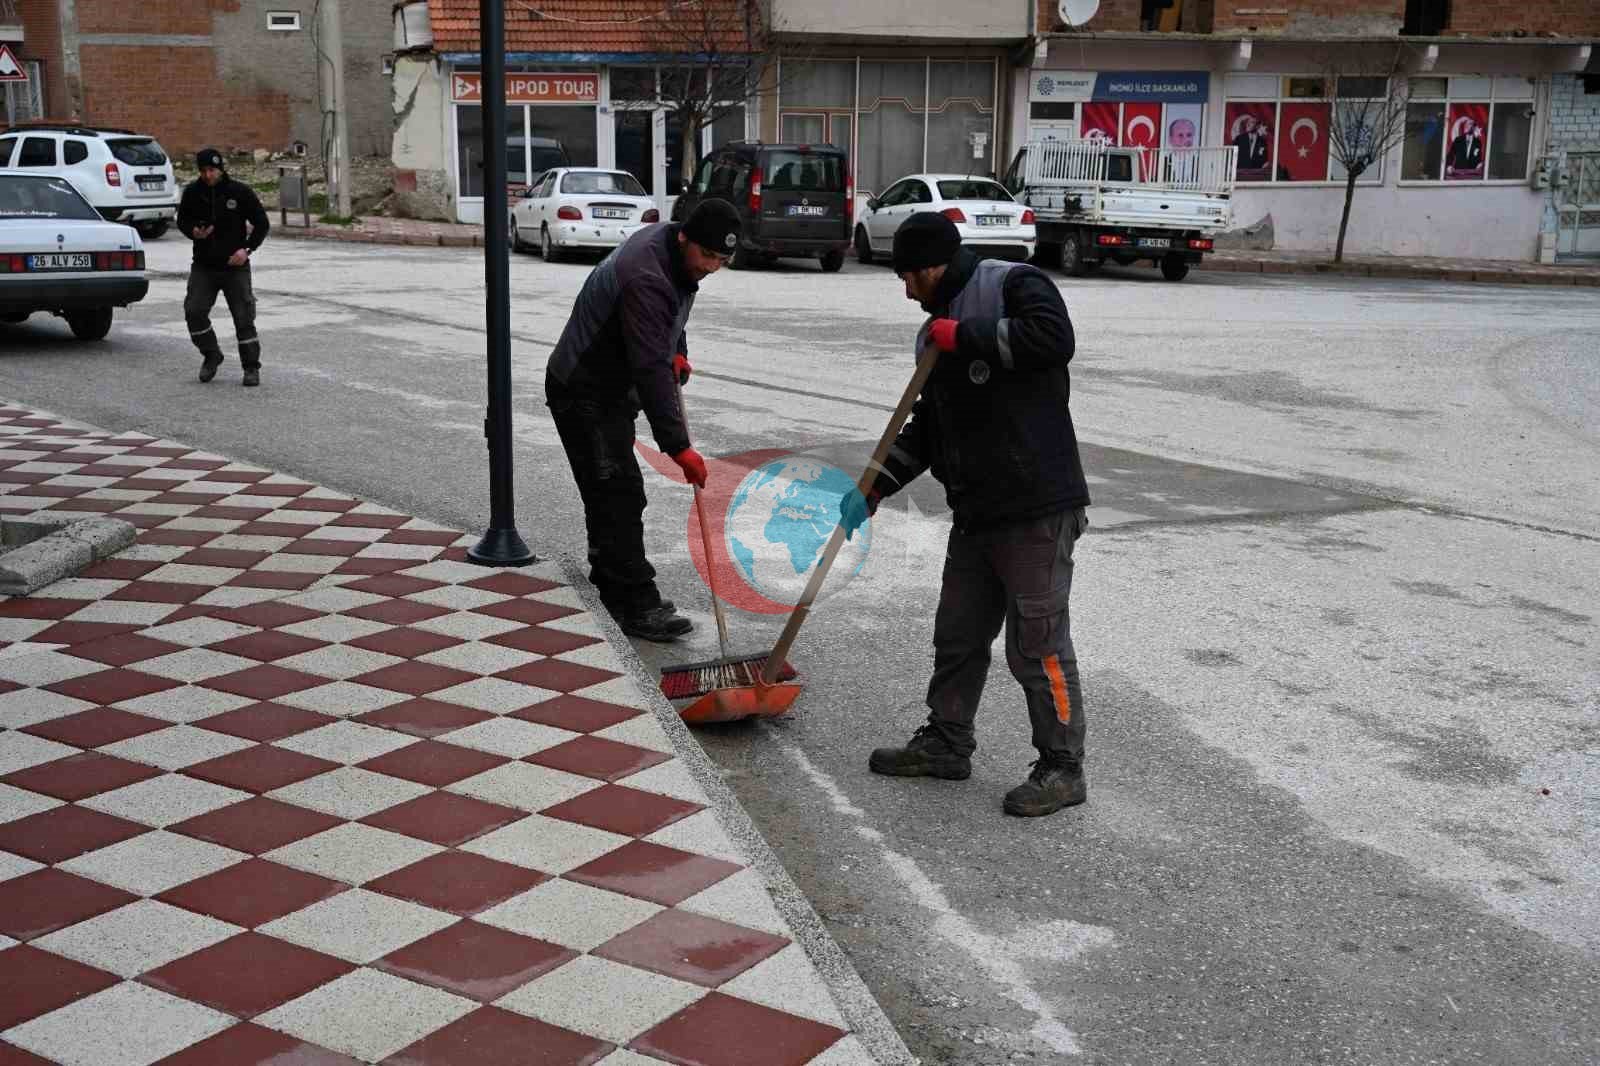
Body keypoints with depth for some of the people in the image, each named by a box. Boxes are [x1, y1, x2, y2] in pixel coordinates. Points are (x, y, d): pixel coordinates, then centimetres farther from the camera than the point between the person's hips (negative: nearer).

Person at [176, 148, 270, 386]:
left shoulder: (240, 192, -7)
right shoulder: (192, 192, 0)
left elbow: (262, 223, 0)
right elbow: (182, 220, 14)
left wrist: (248, 249, -13)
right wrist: (193, 232, -10)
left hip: (235, 266, -2)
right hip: (203, 266, 2)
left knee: (244, 317, -2)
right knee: (194, 311, -8)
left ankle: (251, 367, 9)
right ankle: (211, 355, 13)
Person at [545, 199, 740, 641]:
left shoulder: (670, 245, -1)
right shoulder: (645, 277, -32)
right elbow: (650, 371, -35)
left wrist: (677, 350, 5)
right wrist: (678, 446, -35)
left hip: (614, 387, 10)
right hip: (582, 393, -10)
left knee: (609, 494, 17)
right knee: (620, 494, -14)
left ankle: (613, 587, 29)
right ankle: (636, 607, -13)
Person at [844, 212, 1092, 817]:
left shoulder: (1014, 285, -7)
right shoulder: (936, 330, 19)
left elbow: (1054, 337, -27)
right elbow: (925, 428, 22)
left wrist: (966, 336, -17)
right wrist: (873, 489, 15)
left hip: (1037, 511, -9)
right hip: (976, 513, 9)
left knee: (1037, 644, -3)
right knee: (958, 636, 17)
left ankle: (1062, 768, 10)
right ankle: (946, 744, 32)